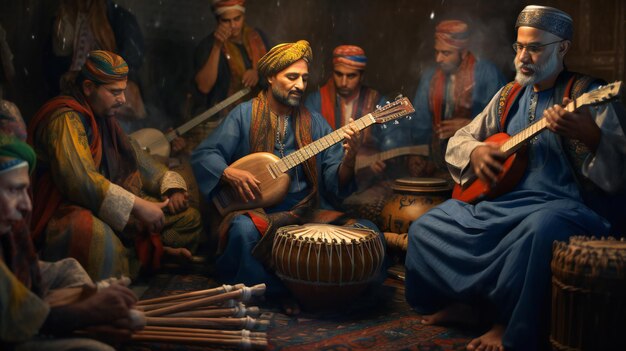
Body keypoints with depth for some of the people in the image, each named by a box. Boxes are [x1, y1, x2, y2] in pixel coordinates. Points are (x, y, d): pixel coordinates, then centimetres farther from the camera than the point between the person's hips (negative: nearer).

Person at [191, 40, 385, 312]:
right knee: (244, 229, -37)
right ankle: (277, 292, -11)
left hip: (305, 216, 3)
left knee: (368, 231, -16)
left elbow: (335, 185, 4)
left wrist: (349, 157, -16)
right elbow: (202, 155, -1)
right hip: (258, 214, -3)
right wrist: (229, 173, -20)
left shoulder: (314, 123, 10)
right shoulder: (245, 115, 4)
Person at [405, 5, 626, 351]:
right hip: (497, 201, 6)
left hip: (556, 203, -6)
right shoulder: (508, 96, 13)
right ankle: (465, 300, 12)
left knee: (541, 228, -39)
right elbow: (458, 140, 19)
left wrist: (589, 135, -35)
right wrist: (475, 150, -5)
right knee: (425, 228, 1)